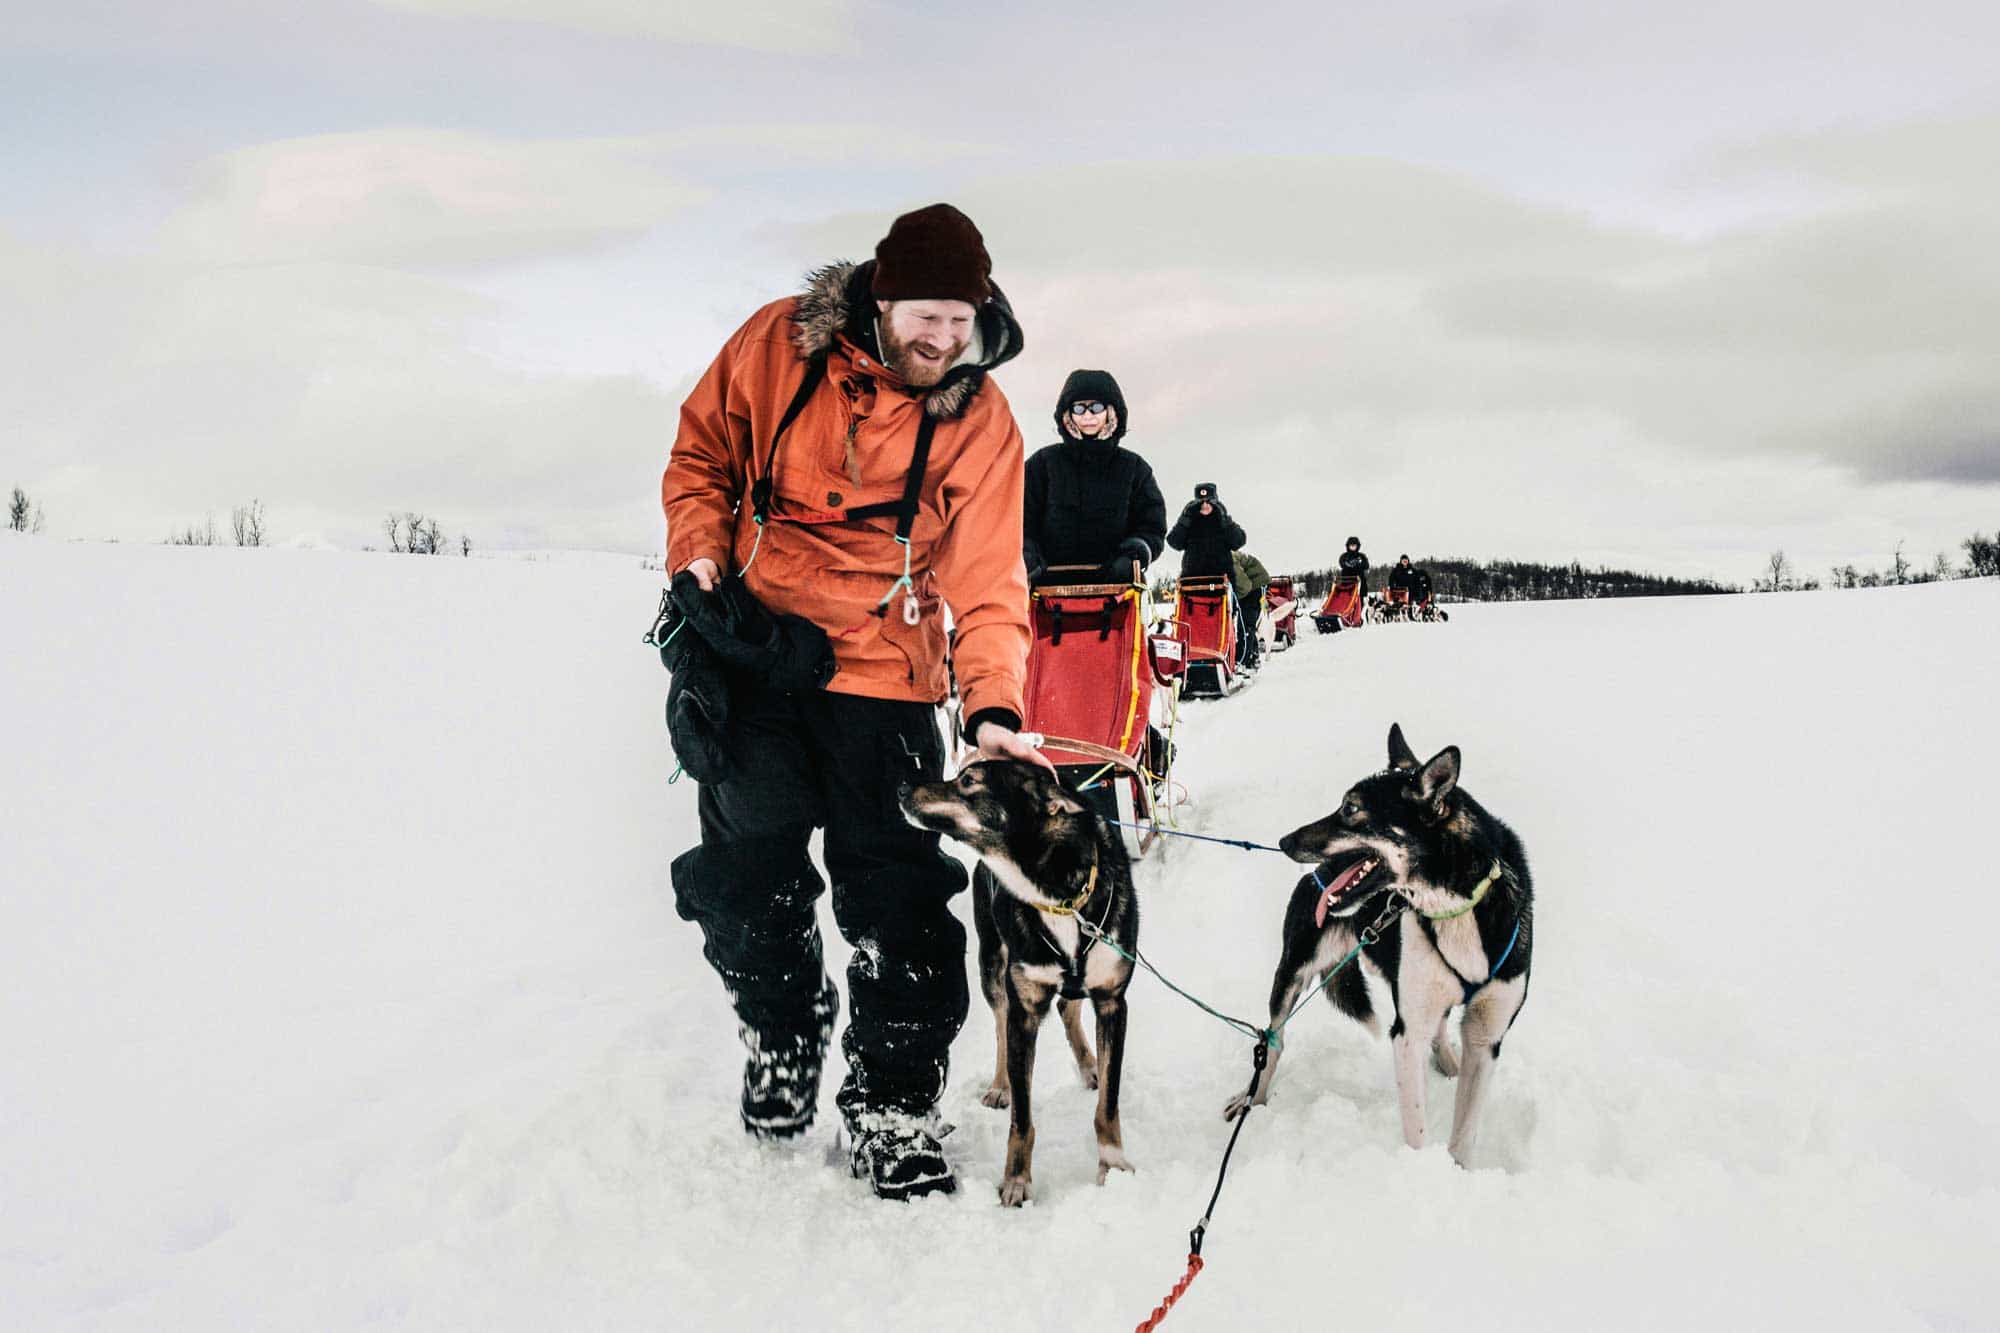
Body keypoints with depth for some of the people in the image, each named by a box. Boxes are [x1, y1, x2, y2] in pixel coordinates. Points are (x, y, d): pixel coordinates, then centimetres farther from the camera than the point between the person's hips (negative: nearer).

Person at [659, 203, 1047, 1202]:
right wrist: (700, 561, -7)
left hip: (881, 675, -1)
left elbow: (986, 577, -9)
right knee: (746, 876, 8)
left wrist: (995, 706, -21)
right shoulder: (777, 344, -5)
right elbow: (700, 456, 9)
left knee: (896, 894, -4)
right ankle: (784, 1042, 35)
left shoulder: (978, 418, -7)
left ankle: (891, 1110, 11)